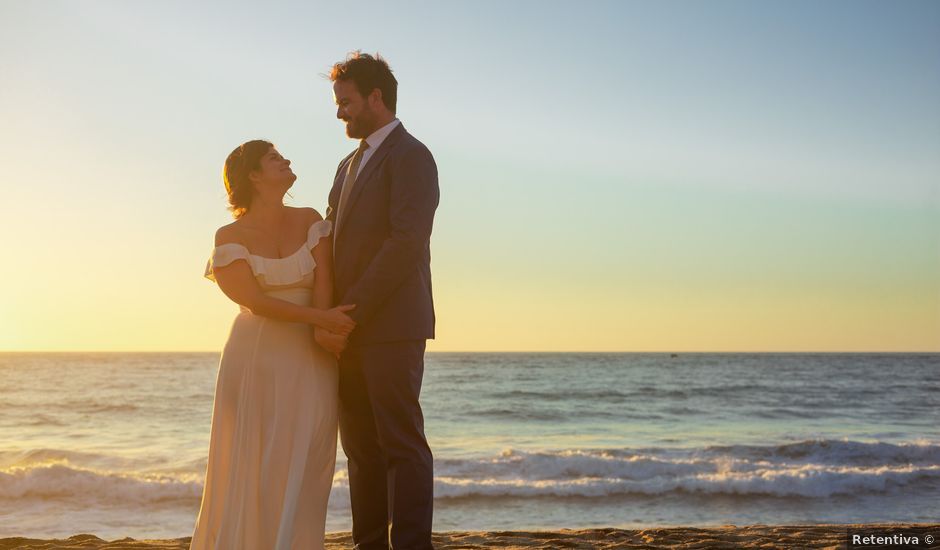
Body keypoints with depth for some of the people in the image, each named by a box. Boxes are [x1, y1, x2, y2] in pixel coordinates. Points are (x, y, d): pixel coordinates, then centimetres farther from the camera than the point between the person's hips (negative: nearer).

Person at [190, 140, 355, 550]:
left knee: (300, 470, 3)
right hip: (256, 361, -2)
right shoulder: (230, 238, -4)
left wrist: (325, 334, -18)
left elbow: (324, 283, -4)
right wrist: (321, 320, -18)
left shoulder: (311, 221, 5)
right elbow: (255, 302, -11)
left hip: (310, 363, 2)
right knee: (250, 469, 1)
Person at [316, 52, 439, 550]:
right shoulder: (349, 165, 22)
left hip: (391, 327, -8)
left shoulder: (410, 156, -5)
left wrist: (348, 316, -17)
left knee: (402, 445, -5)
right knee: (361, 449, 8)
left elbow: (406, 245, -16)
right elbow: (333, 245, 18)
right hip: (351, 332, 8)